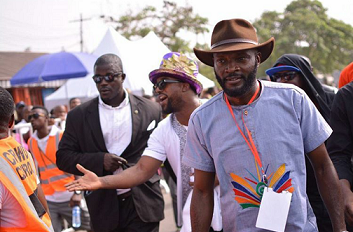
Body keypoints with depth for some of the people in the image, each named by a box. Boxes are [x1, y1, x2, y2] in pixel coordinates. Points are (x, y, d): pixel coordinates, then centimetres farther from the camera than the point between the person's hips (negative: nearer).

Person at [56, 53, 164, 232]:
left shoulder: (150, 110, 3)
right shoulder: (79, 116, 4)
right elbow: (63, 157, 1)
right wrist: (99, 161, -13)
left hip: (143, 205, -1)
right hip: (104, 208, 1)